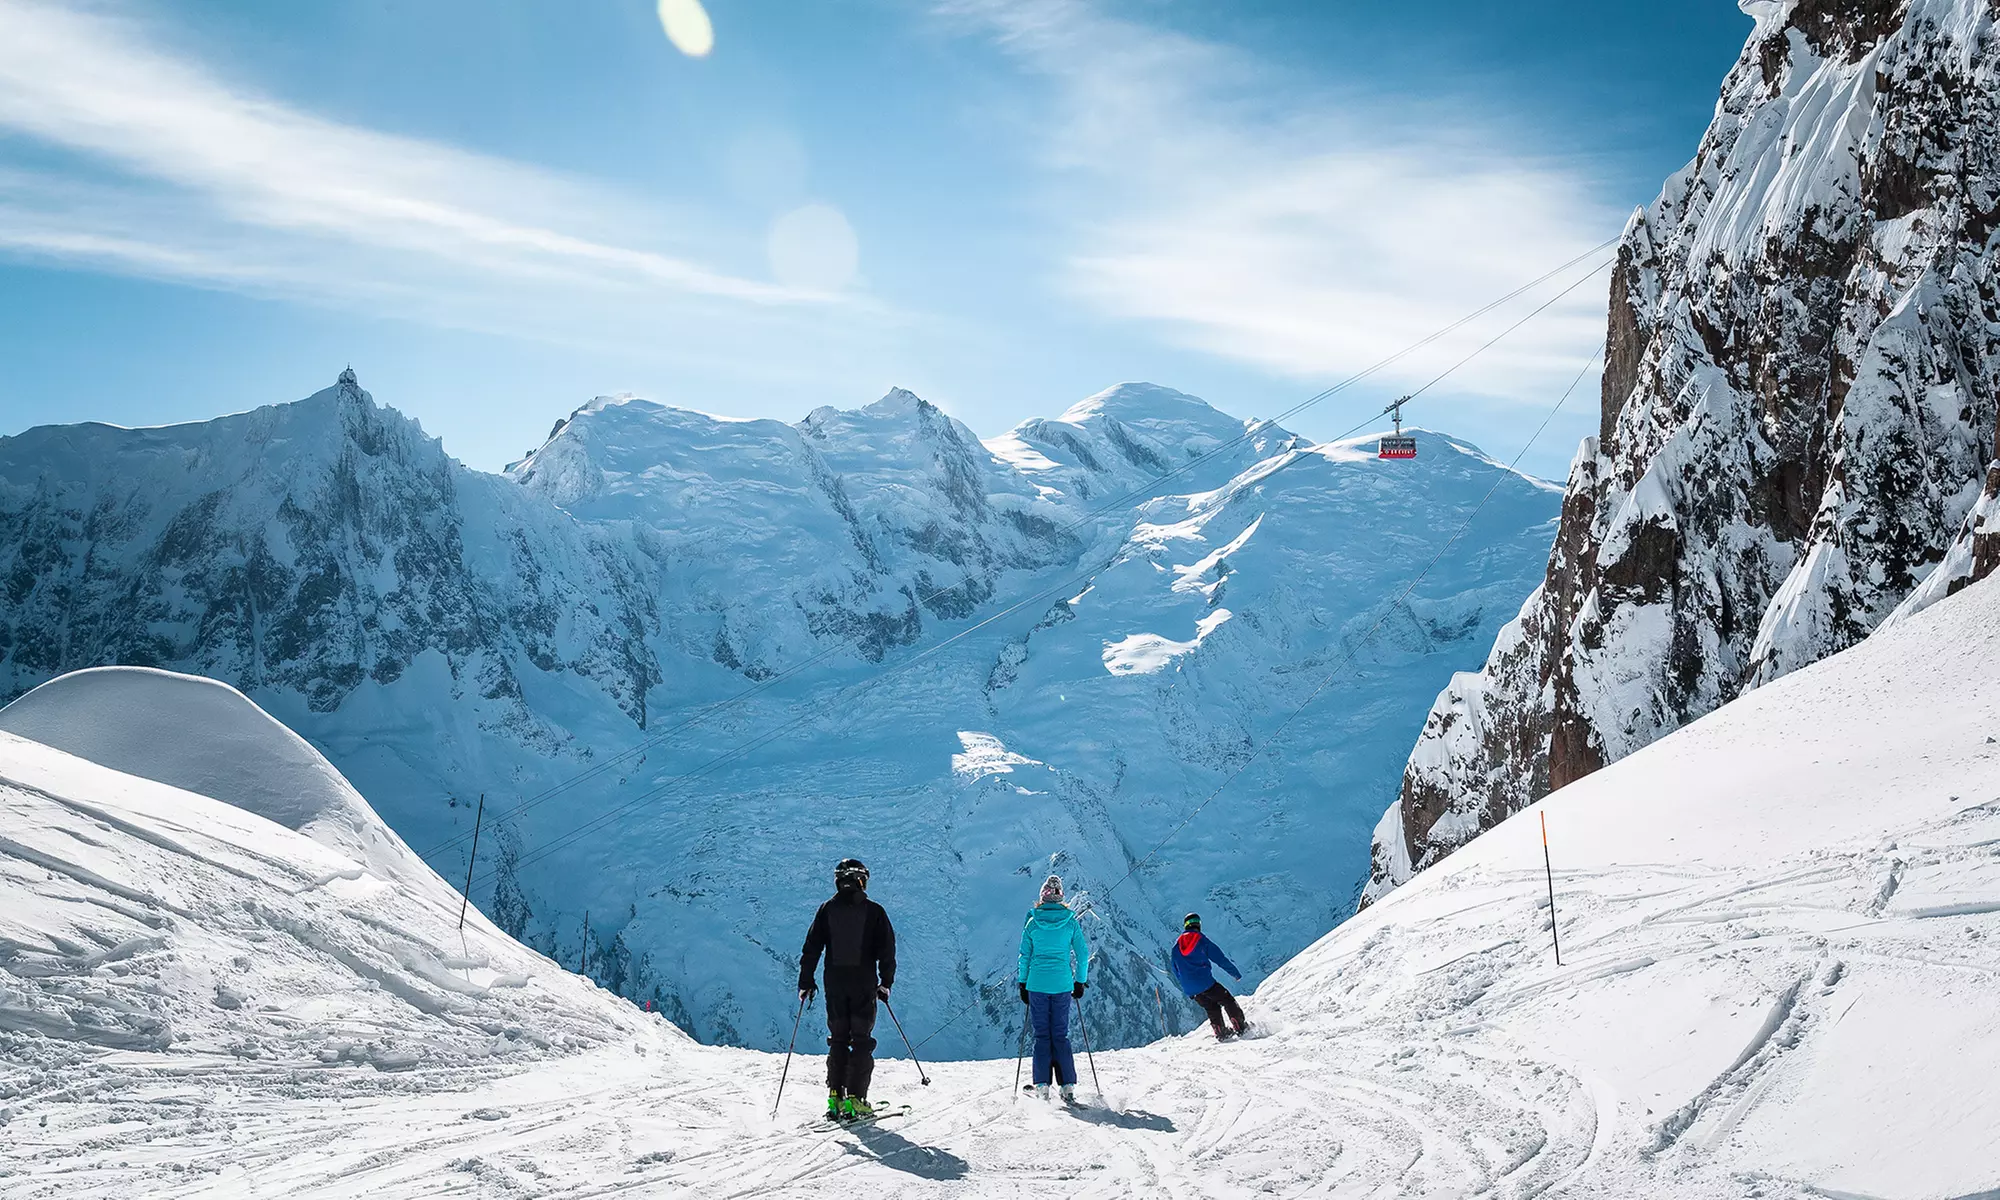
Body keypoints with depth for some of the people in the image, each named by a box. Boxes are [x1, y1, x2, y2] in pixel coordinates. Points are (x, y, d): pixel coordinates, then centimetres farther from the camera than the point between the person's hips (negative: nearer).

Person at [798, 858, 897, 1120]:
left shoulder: (827, 909, 3)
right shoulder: (874, 911, -2)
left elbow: (811, 948, 1)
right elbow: (887, 950, -3)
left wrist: (805, 983, 7)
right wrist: (886, 983, 6)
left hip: (834, 984, 2)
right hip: (864, 983, -2)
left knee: (838, 1039, 12)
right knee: (862, 1040, 4)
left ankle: (835, 1097, 5)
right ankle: (855, 1099, -4)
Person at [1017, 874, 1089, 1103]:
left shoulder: (1033, 923, 0)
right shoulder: (1071, 922, 0)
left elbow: (1024, 956, 4)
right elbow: (1082, 954, 3)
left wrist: (1022, 985, 12)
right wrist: (1081, 982, 13)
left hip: (1037, 985, 0)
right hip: (1062, 985, 0)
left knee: (1041, 1035, 7)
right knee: (1061, 1035, 8)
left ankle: (1042, 1086, 3)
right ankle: (1068, 1086, 1)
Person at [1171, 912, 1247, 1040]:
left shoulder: (1176, 946, 10)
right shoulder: (1202, 940, -2)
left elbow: (1176, 972, 17)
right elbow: (1220, 958, -1)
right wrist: (1235, 973, 9)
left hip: (1190, 990, 5)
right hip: (1206, 983, -5)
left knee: (1212, 1008, 20)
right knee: (1228, 1001, 7)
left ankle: (1221, 1032, 14)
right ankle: (1240, 1027, -1)